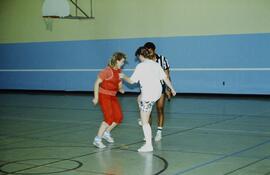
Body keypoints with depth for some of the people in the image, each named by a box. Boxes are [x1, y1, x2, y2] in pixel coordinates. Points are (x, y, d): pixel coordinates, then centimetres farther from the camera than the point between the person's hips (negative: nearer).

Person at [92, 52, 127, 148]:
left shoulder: (119, 71, 4)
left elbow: (119, 83, 15)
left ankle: (106, 133, 26)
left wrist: (121, 89, -8)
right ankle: (97, 139, -7)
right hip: (103, 95, -8)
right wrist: (96, 97, -16)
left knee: (119, 117, 4)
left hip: (113, 96, 8)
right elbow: (97, 83, -16)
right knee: (109, 118, -15)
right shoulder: (108, 71, -19)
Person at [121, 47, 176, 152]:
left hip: (148, 95, -8)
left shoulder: (141, 66, -12)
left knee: (144, 122, 1)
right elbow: (165, 78, 7)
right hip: (158, 92, 8)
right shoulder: (156, 64, 5)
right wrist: (172, 88, 21)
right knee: (139, 99, 37)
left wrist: (123, 77, 12)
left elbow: (131, 81, -8)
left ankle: (148, 145, 1)